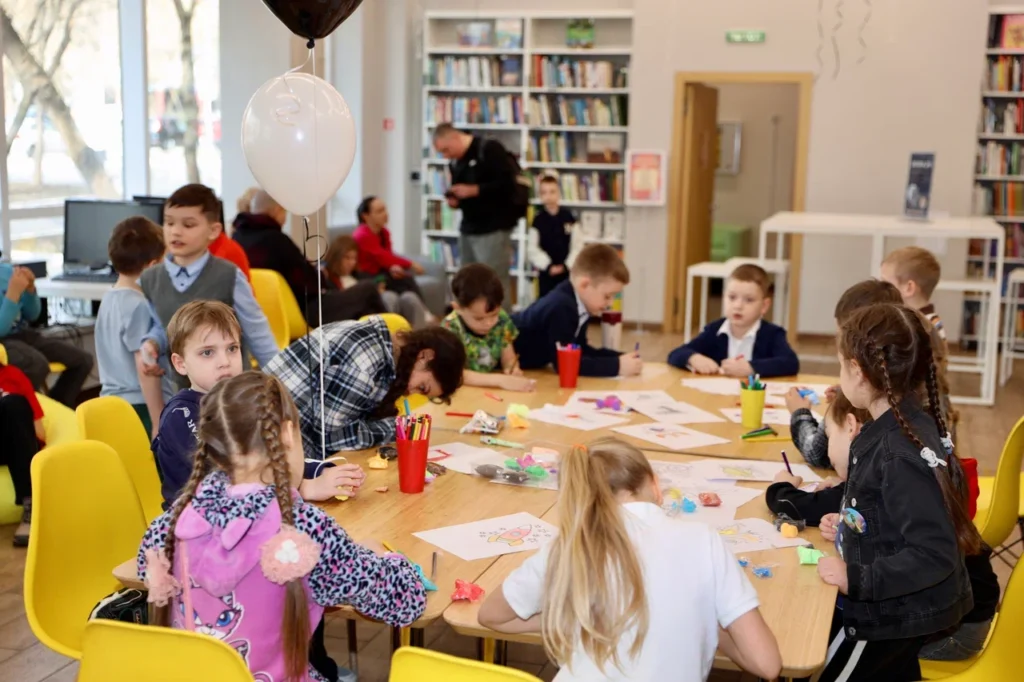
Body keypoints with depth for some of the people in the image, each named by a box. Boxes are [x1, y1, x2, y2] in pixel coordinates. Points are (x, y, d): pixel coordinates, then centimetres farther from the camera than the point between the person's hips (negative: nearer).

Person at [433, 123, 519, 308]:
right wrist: (454, 200, 1)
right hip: (468, 229, 8)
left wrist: (473, 190, -20)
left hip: (494, 229, -8)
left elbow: (508, 184, -17)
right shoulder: (456, 162, 15)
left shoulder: (490, 149, -9)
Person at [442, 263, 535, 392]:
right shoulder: (450, 328, -19)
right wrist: (500, 380, -32)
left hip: (493, 391, 4)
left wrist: (512, 368, -17)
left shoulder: (501, 319, -5)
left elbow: (508, 357, 6)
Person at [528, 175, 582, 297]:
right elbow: (533, 249, -6)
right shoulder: (537, 219, -6)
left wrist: (566, 265, -10)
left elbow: (577, 245, -1)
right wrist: (548, 266, -13)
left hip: (567, 270, 1)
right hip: (546, 272, -1)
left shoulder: (568, 216, -2)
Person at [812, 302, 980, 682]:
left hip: (896, 616, -9)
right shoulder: (898, 428, 0)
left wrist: (856, 578, -25)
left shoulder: (903, 453, -28)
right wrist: (850, 526, 6)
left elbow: (935, 556, -30)